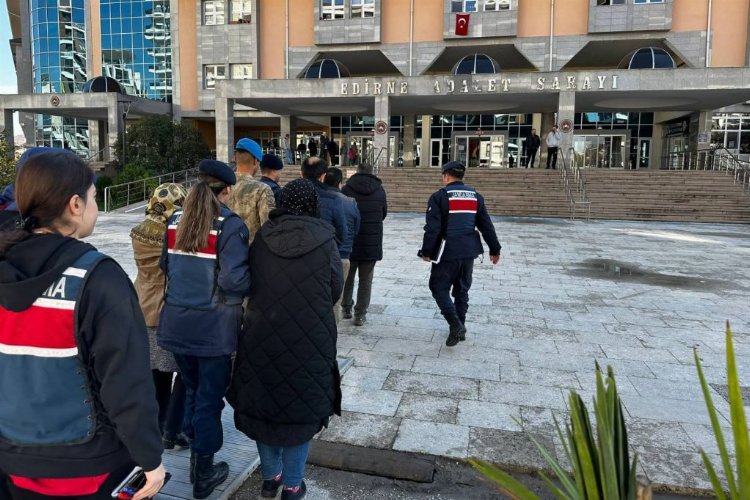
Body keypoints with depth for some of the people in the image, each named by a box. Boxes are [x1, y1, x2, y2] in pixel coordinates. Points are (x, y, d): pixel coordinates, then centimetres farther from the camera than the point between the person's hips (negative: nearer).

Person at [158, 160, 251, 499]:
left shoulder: (176, 221, 4)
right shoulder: (230, 225, -15)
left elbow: (166, 266, 15)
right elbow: (234, 280, -23)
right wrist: (256, 283, -4)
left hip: (177, 322, 6)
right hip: (213, 326, -6)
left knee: (192, 390, 22)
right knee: (209, 396, 7)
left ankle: (194, 456, 38)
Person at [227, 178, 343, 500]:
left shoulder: (262, 238, -4)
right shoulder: (324, 240, -11)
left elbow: (249, 283, 5)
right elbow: (336, 291, -2)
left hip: (262, 336, 3)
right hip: (309, 340, -2)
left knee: (263, 404, 19)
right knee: (301, 408, 14)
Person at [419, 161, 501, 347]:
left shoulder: (439, 196, -9)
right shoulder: (476, 196, 9)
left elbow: (432, 228, -14)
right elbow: (486, 225, 10)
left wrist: (426, 251, -5)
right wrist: (495, 249, 16)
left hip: (447, 251, -5)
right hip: (469, 251, 6)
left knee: (439, 287, 5)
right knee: (462, 289, 16)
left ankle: (455, 325, -10)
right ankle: (460, 327, 21)